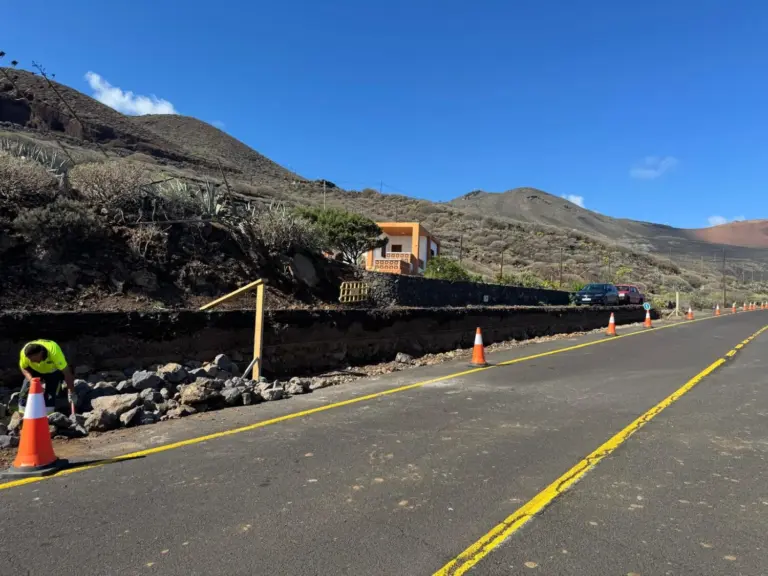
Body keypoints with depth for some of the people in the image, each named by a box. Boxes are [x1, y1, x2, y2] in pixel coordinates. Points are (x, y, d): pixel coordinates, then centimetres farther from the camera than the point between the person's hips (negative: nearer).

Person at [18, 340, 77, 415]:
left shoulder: (54, 352, -43)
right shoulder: (24, 352, -32)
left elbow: (67, 372, -37)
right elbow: (24, 368, -11)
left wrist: (71, 393, -34)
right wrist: (31, 380, -30)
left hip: (54, 371, -3)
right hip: (35, 370, 3)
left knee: (49, 396, -18)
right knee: (25, 392, -5)